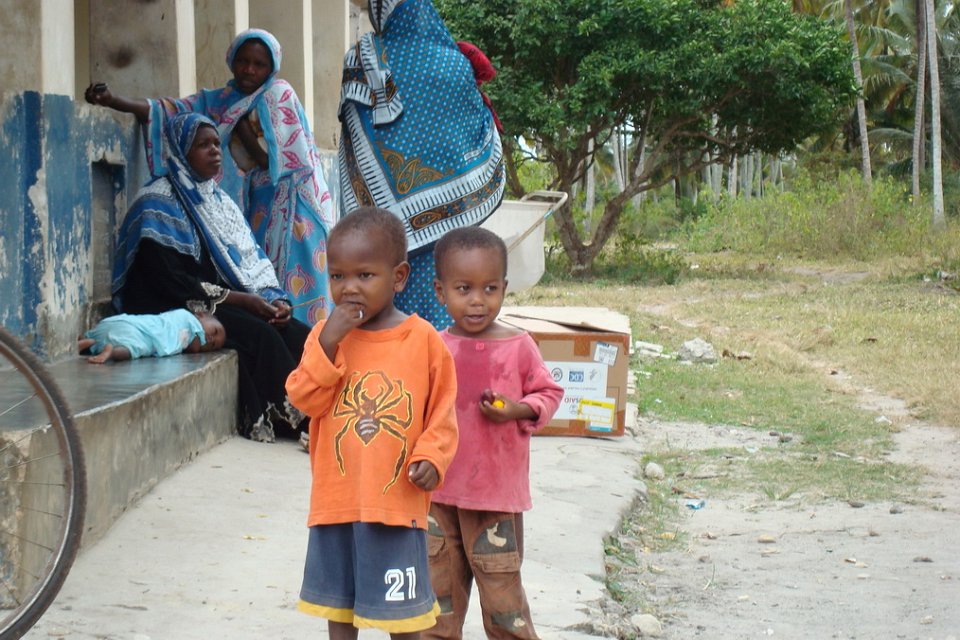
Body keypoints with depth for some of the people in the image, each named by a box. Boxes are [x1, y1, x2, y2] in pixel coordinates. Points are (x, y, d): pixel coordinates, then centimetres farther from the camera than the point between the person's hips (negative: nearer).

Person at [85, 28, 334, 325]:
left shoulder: (279, 94, -7)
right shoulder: (219, 100, 7)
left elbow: (270, 158, -14)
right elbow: (169, 110, -7)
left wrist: (240, 122, -11)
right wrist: (112, 100, -20)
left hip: (291, 198, -5)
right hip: (262, 203, 5)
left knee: (294, 276, -11)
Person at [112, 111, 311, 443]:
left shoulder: (218, 199, 19)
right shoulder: (159, 202, -7)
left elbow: (253, 261, 15)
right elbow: (169, 281, -16)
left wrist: (274, 300, -6)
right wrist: (241, 300, -18)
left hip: (227, 303, 7)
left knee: (299, 334, -20)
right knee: (261, 335, -31)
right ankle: (290, 418, -28)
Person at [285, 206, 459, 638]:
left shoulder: (423, 339, -5)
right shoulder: (325, 335, 1)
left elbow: (442, 410, 0)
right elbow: (305, 400, -9)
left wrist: (431, 456, -15)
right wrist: (327, 344, -18)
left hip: (396, 500, -3)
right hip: (335, 498, 3)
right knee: (338, 602, 16)